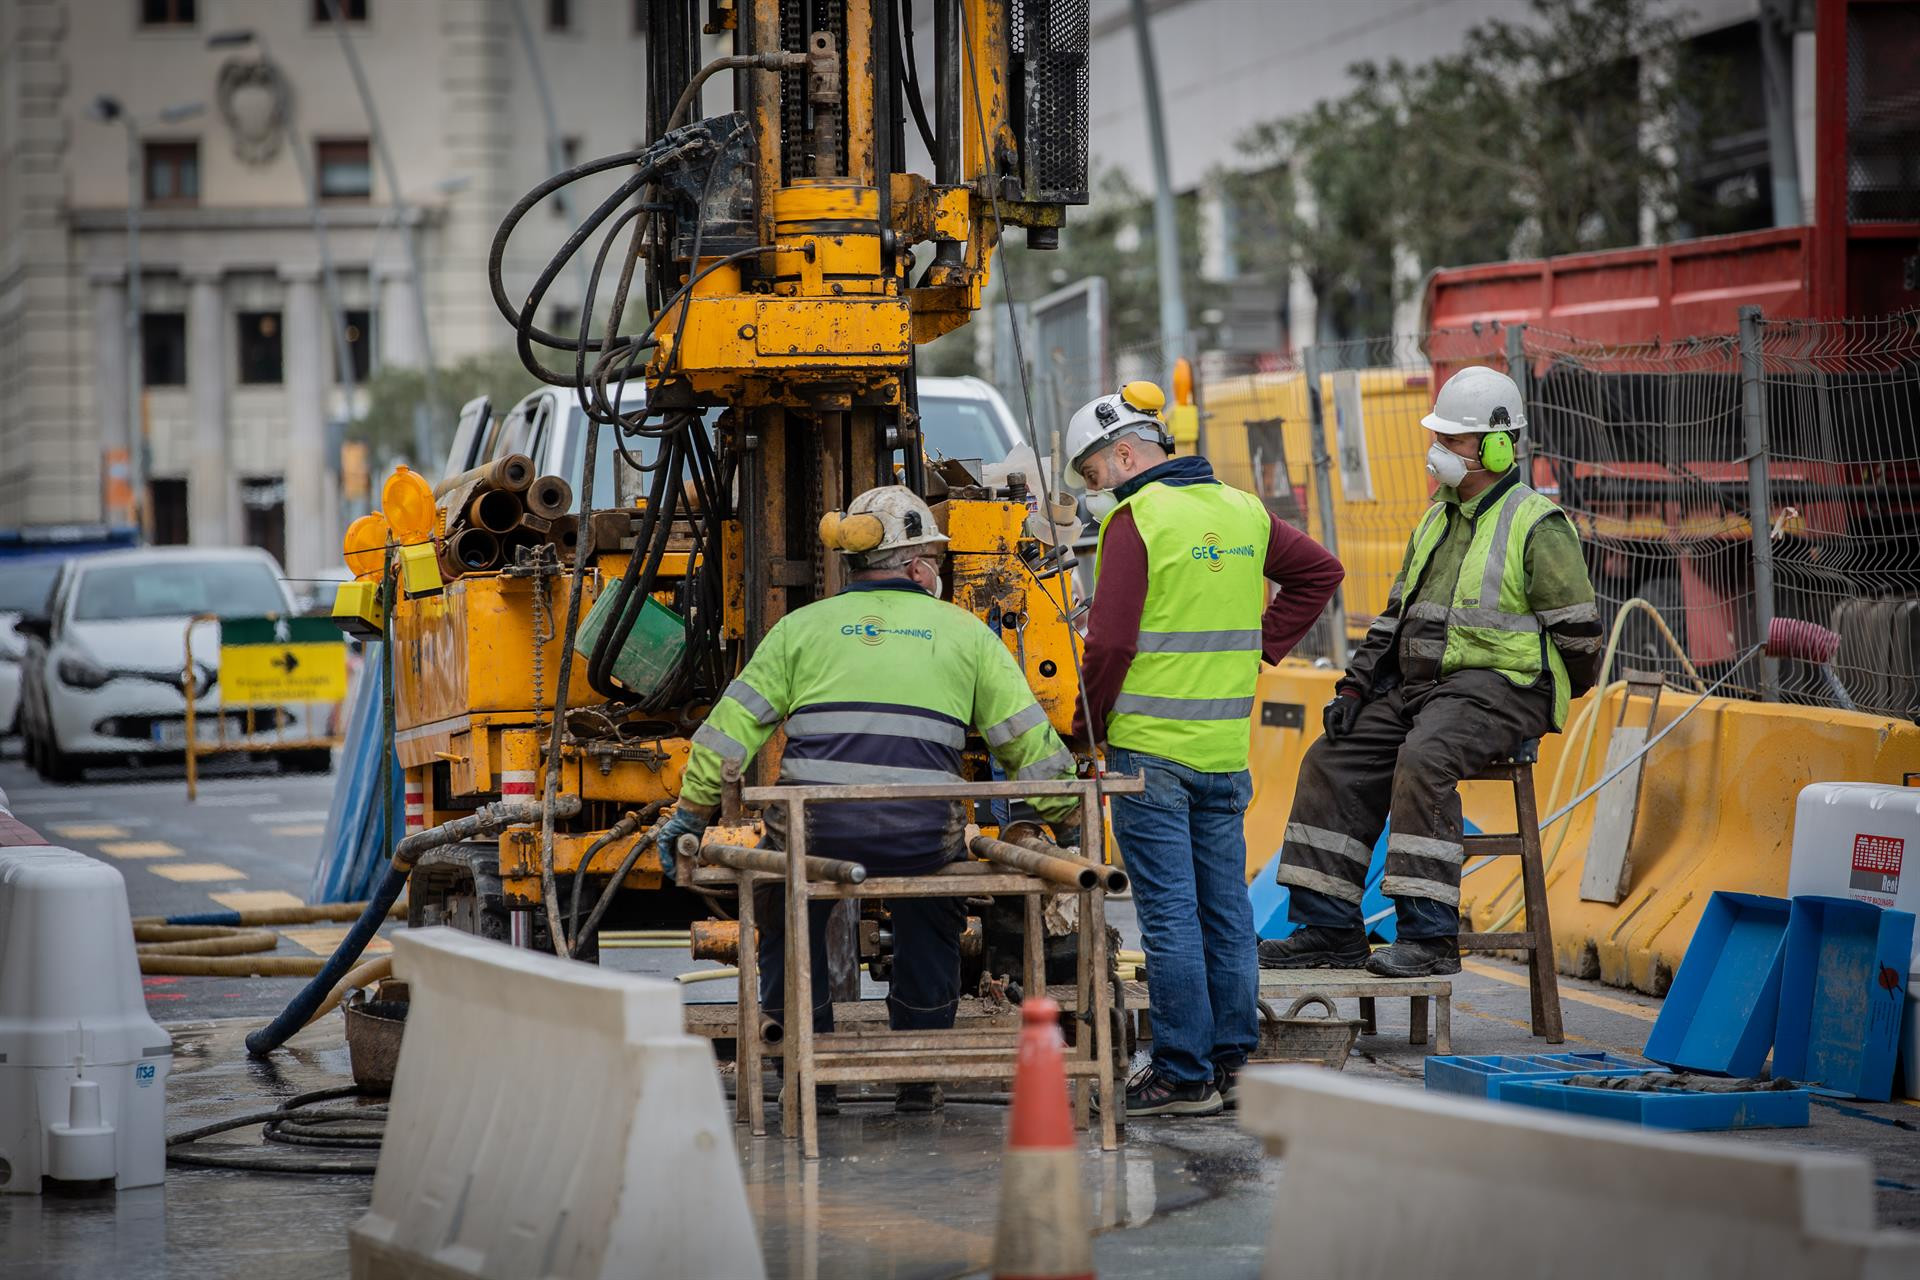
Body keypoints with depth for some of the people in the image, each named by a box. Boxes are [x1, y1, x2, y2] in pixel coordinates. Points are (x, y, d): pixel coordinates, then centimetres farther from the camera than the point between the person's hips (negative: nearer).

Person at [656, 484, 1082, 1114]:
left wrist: (691, 812, 16)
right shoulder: (965, 633, 15)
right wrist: (1068, 821, 26)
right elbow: (1030, 739, 15)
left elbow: (733, 725, 10)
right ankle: (918, 1076, 27)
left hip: (813, 832, 0)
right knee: (928, 926, 30)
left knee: (789, 921, 28)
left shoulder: (802, 628, 14)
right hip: (921, 837, 0)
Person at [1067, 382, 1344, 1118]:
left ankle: (1183, 1076, -3)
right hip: (1226, 748, 7)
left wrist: (1093, 726, 0)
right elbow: (1320, 572, 21)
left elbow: (1110, 643, -14)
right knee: (1225, 907, 11)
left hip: (1150, 747, -7)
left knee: (1169, 912, -4)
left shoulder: (1136, 520, -11)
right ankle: (1231, 1063, 16)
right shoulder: (1243, 512, 10)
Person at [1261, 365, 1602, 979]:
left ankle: (1429, 936, -33)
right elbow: (1398, 612, 21)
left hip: (1501, 685, -8)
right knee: (1334, 761, -5)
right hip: (1421, 685, 9)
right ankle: (1327, 928, -4)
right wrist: (1357, 684, 11)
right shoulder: (1436, 520, 18)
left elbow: (1577, 632, -8)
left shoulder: (1537, 526, -7)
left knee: (1424, 761, -33)